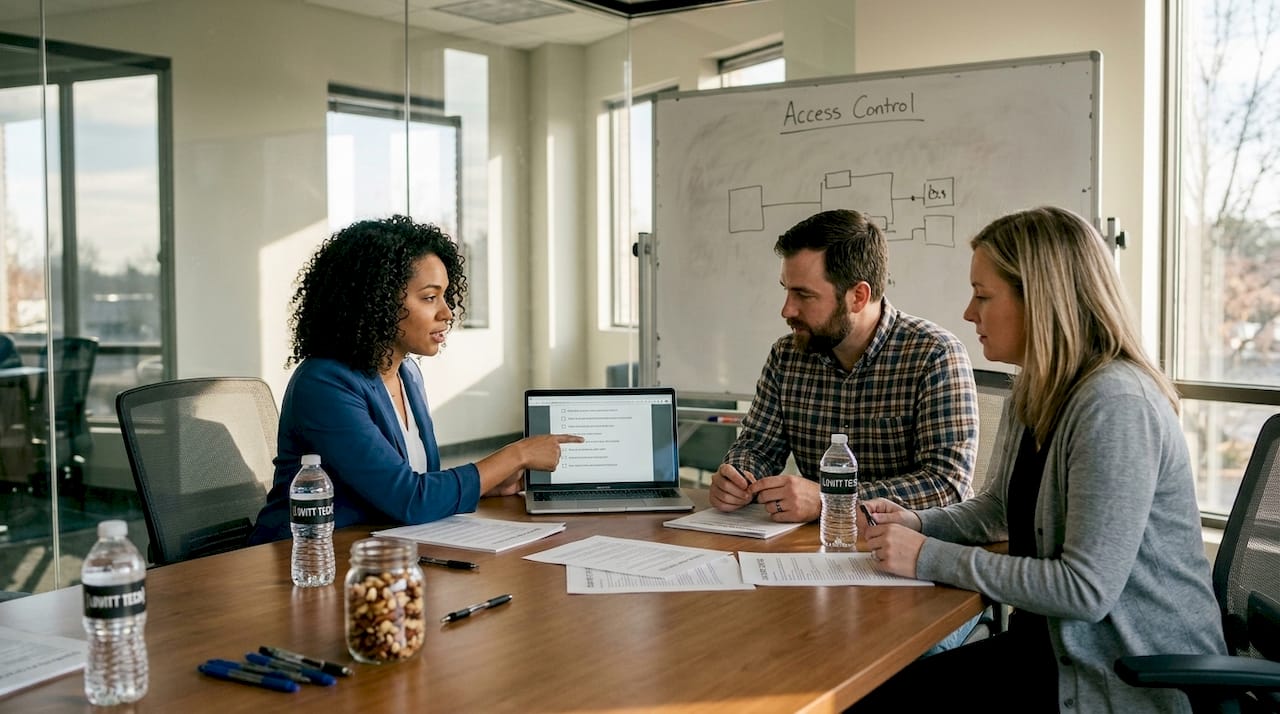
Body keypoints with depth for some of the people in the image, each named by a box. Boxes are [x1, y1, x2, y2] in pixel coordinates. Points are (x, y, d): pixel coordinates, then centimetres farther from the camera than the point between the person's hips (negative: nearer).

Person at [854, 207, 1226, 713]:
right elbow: (1000, 506, 21)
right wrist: (917, 523, 2)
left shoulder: (1116, 405, -23)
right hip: (1057, 642, 8)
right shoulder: (1037, 393, 8)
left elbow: (1087, 589, -26)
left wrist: (931, 559, -20)